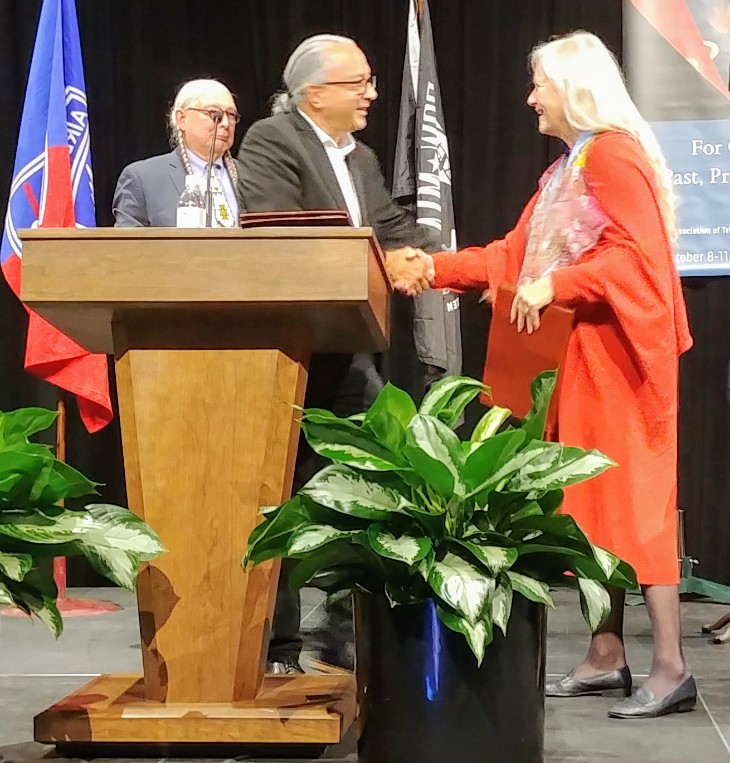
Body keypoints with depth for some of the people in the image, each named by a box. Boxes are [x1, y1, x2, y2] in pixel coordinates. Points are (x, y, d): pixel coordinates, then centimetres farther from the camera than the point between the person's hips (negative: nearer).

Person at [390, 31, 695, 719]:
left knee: (630, 498, -10)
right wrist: (436, 269, 15)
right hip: (581, 357, 10)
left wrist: (554, 286, -24)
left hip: (618, 351, -10)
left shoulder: (613, 153, -11)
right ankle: (606, 656, 15)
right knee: (591, 500, 9)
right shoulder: (565, 169, 19)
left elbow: (636, 252, -21)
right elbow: (514, 256, 19)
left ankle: (670, 669, -8)